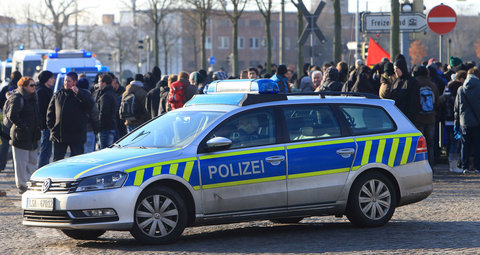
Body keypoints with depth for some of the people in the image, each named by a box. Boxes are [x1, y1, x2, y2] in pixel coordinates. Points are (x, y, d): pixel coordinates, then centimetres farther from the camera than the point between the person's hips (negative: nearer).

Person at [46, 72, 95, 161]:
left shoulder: (82, 94, 0)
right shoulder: (58, 95, 12)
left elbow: (90, 103, -21)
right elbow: (50, 112, 17)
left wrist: (78, 92, -27)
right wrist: (51, 126, 5)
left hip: (76, 137, -4)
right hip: (58, 136, 4)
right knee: (57, 160, 9)